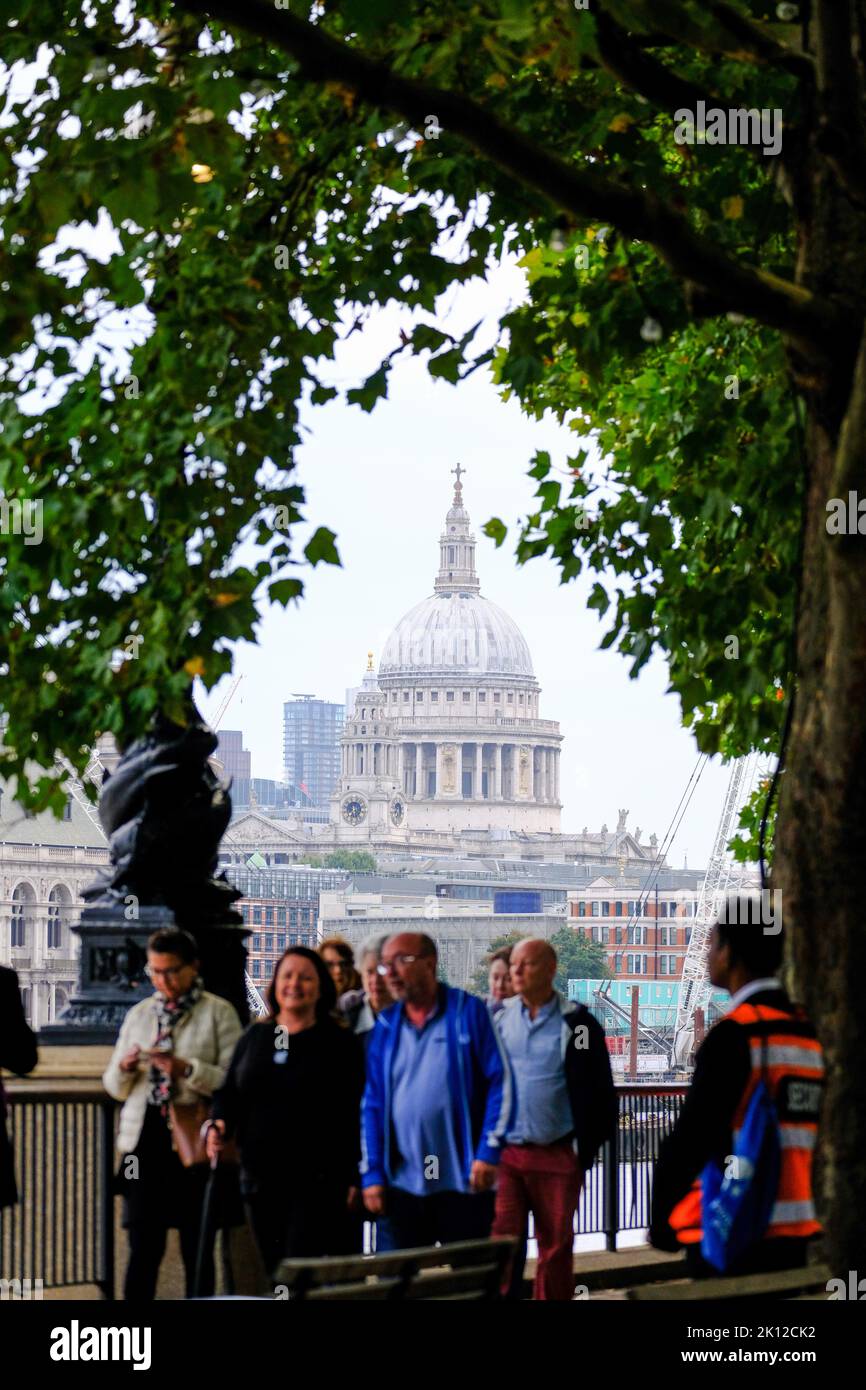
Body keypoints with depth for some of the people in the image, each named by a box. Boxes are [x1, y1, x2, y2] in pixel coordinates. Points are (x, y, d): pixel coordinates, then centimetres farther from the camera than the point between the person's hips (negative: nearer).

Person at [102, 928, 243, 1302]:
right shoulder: (139, 1014, 15)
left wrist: (187, 1069, -21)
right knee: (143, 1247, 0)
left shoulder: (219, 1013, 0)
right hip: (145, 1138, 3)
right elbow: (115, 1087, 18)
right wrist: (124, 1067, -4)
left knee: (196, 1248, 3)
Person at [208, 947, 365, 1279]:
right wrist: (220, 1123, -4)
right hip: (261, 1182, 5)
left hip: (317, 1185, -5)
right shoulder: (255, 1037, 13)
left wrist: (354, 1177, -9)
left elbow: (356, 1115, -3)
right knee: (274, 1273, 8)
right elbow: (229, 1093, 18)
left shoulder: (340, 1043, 0)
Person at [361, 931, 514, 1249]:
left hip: (462, 1182, -4)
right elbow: (373, 1103, 10)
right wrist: (372, 1174, 4)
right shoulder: (386, 1026, 10)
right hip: (403, 1184, 4)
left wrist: (489, 1152, -11)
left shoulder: (468, 1012, -2)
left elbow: (501, 1081, -4)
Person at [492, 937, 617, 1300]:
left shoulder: (577, 1024, -2)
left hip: (557, 1157, -1)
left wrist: (585, 1148, -3)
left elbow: (599, 1093, 0)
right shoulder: (497, 1019, 6)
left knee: (556, 1248, 8)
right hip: (503, 1152, 2)